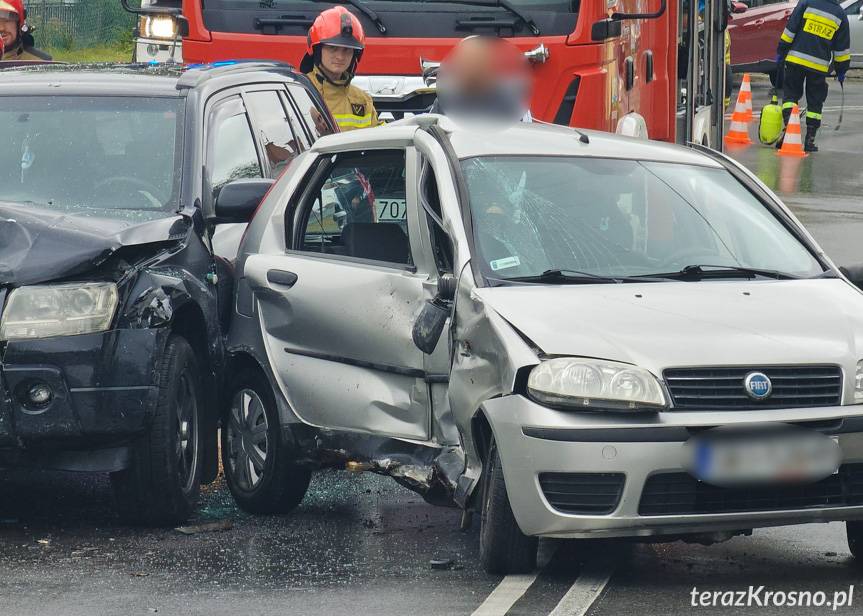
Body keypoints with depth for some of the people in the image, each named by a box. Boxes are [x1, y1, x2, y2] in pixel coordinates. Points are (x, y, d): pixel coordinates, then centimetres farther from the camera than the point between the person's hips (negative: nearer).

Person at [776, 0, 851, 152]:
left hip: (795, 59, -1)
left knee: (790, 94, 11)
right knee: (815, 102, 11)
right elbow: (842, 48, 8)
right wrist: (841, 71, 17)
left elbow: (790, 30, -3)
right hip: (819, 66, 1)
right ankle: (810, 140, 9)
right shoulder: (840, 15, 5)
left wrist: (781, 52, 4)